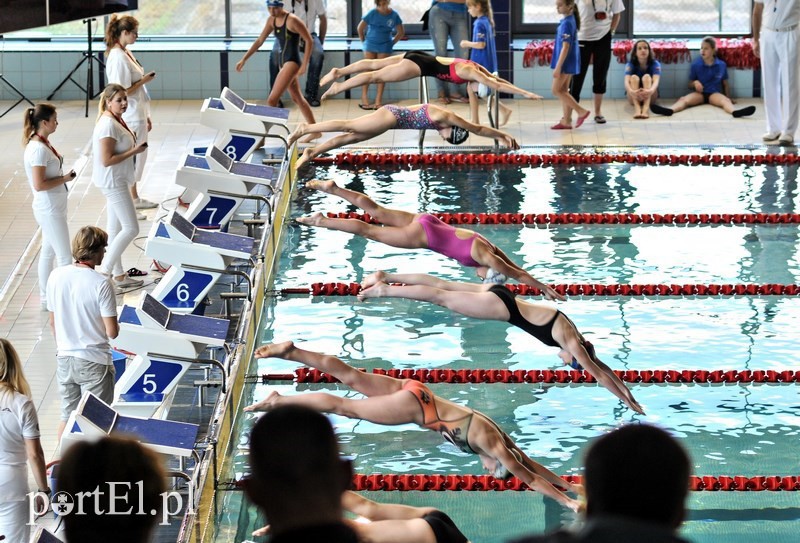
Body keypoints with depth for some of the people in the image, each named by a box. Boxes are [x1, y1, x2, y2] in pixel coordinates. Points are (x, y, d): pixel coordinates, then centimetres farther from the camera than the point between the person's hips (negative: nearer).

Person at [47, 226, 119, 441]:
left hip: (64, 359, 5)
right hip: (94, 362, -5)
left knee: (67, 417, 18)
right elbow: (112, 332, -18)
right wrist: (116, 326, 6)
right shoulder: (101, 283, -20)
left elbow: (53, 322, 8)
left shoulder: (56, 276, -4)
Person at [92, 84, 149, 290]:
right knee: (131, 228, -8)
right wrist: (134, 151, -22)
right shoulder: (108, 125, -23)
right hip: (112, 182, -10)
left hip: (117, 181, 10)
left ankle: (118, 275, 25)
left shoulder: (117, 120, 8)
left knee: (116, 229, 16)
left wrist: (134, 146, 6)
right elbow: (106, 160, -25)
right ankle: (105, 271, -2)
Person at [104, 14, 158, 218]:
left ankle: (135, 198, 33)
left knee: (139, 156, 20)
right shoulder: (118, 58, -21)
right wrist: (144, 80, -14)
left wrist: (146, 116, 20)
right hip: (129, 118, -10)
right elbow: (123, 91, -24)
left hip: (138, 115, 10)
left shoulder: (126, 53, 9)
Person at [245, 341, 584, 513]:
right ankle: (278, 401, 4)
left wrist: (567, 484, 17)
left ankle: (289, 351, 16)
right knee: (345, 407, -1)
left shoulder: (499, 440, 6)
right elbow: (528, 476, -13)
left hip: (414, 392, 7)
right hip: (413, 406, -7)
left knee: (349, 377, 12)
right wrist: (567, 502, -9)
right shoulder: (493, 445, -15)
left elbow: (531, 464, 18)